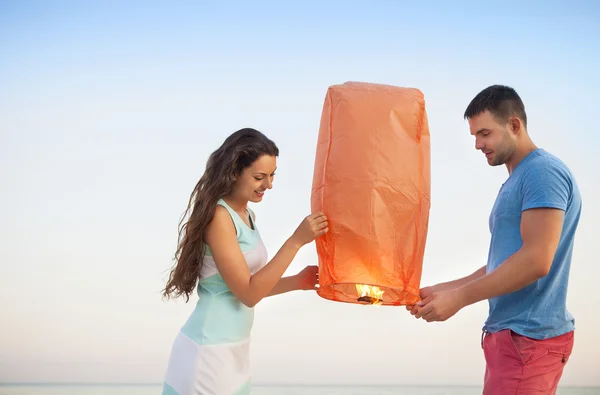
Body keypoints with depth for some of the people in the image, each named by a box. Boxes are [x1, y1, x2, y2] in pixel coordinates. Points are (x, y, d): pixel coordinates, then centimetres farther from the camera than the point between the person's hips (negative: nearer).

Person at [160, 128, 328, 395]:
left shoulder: (248, 215, 9)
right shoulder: (218, 215, -17)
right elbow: (248, 293, -19)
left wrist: (297, 282, 2)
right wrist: (296, 240, -21)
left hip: (233, 350, 8)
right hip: (209, 353, -8)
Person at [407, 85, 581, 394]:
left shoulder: (543, 172, -13)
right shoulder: (516, 182, 17)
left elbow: (536, 261, -22)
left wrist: (459, 298, -17)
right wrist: (439, 291, 13)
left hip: (528, 337, -9)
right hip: (513, 333, 9)